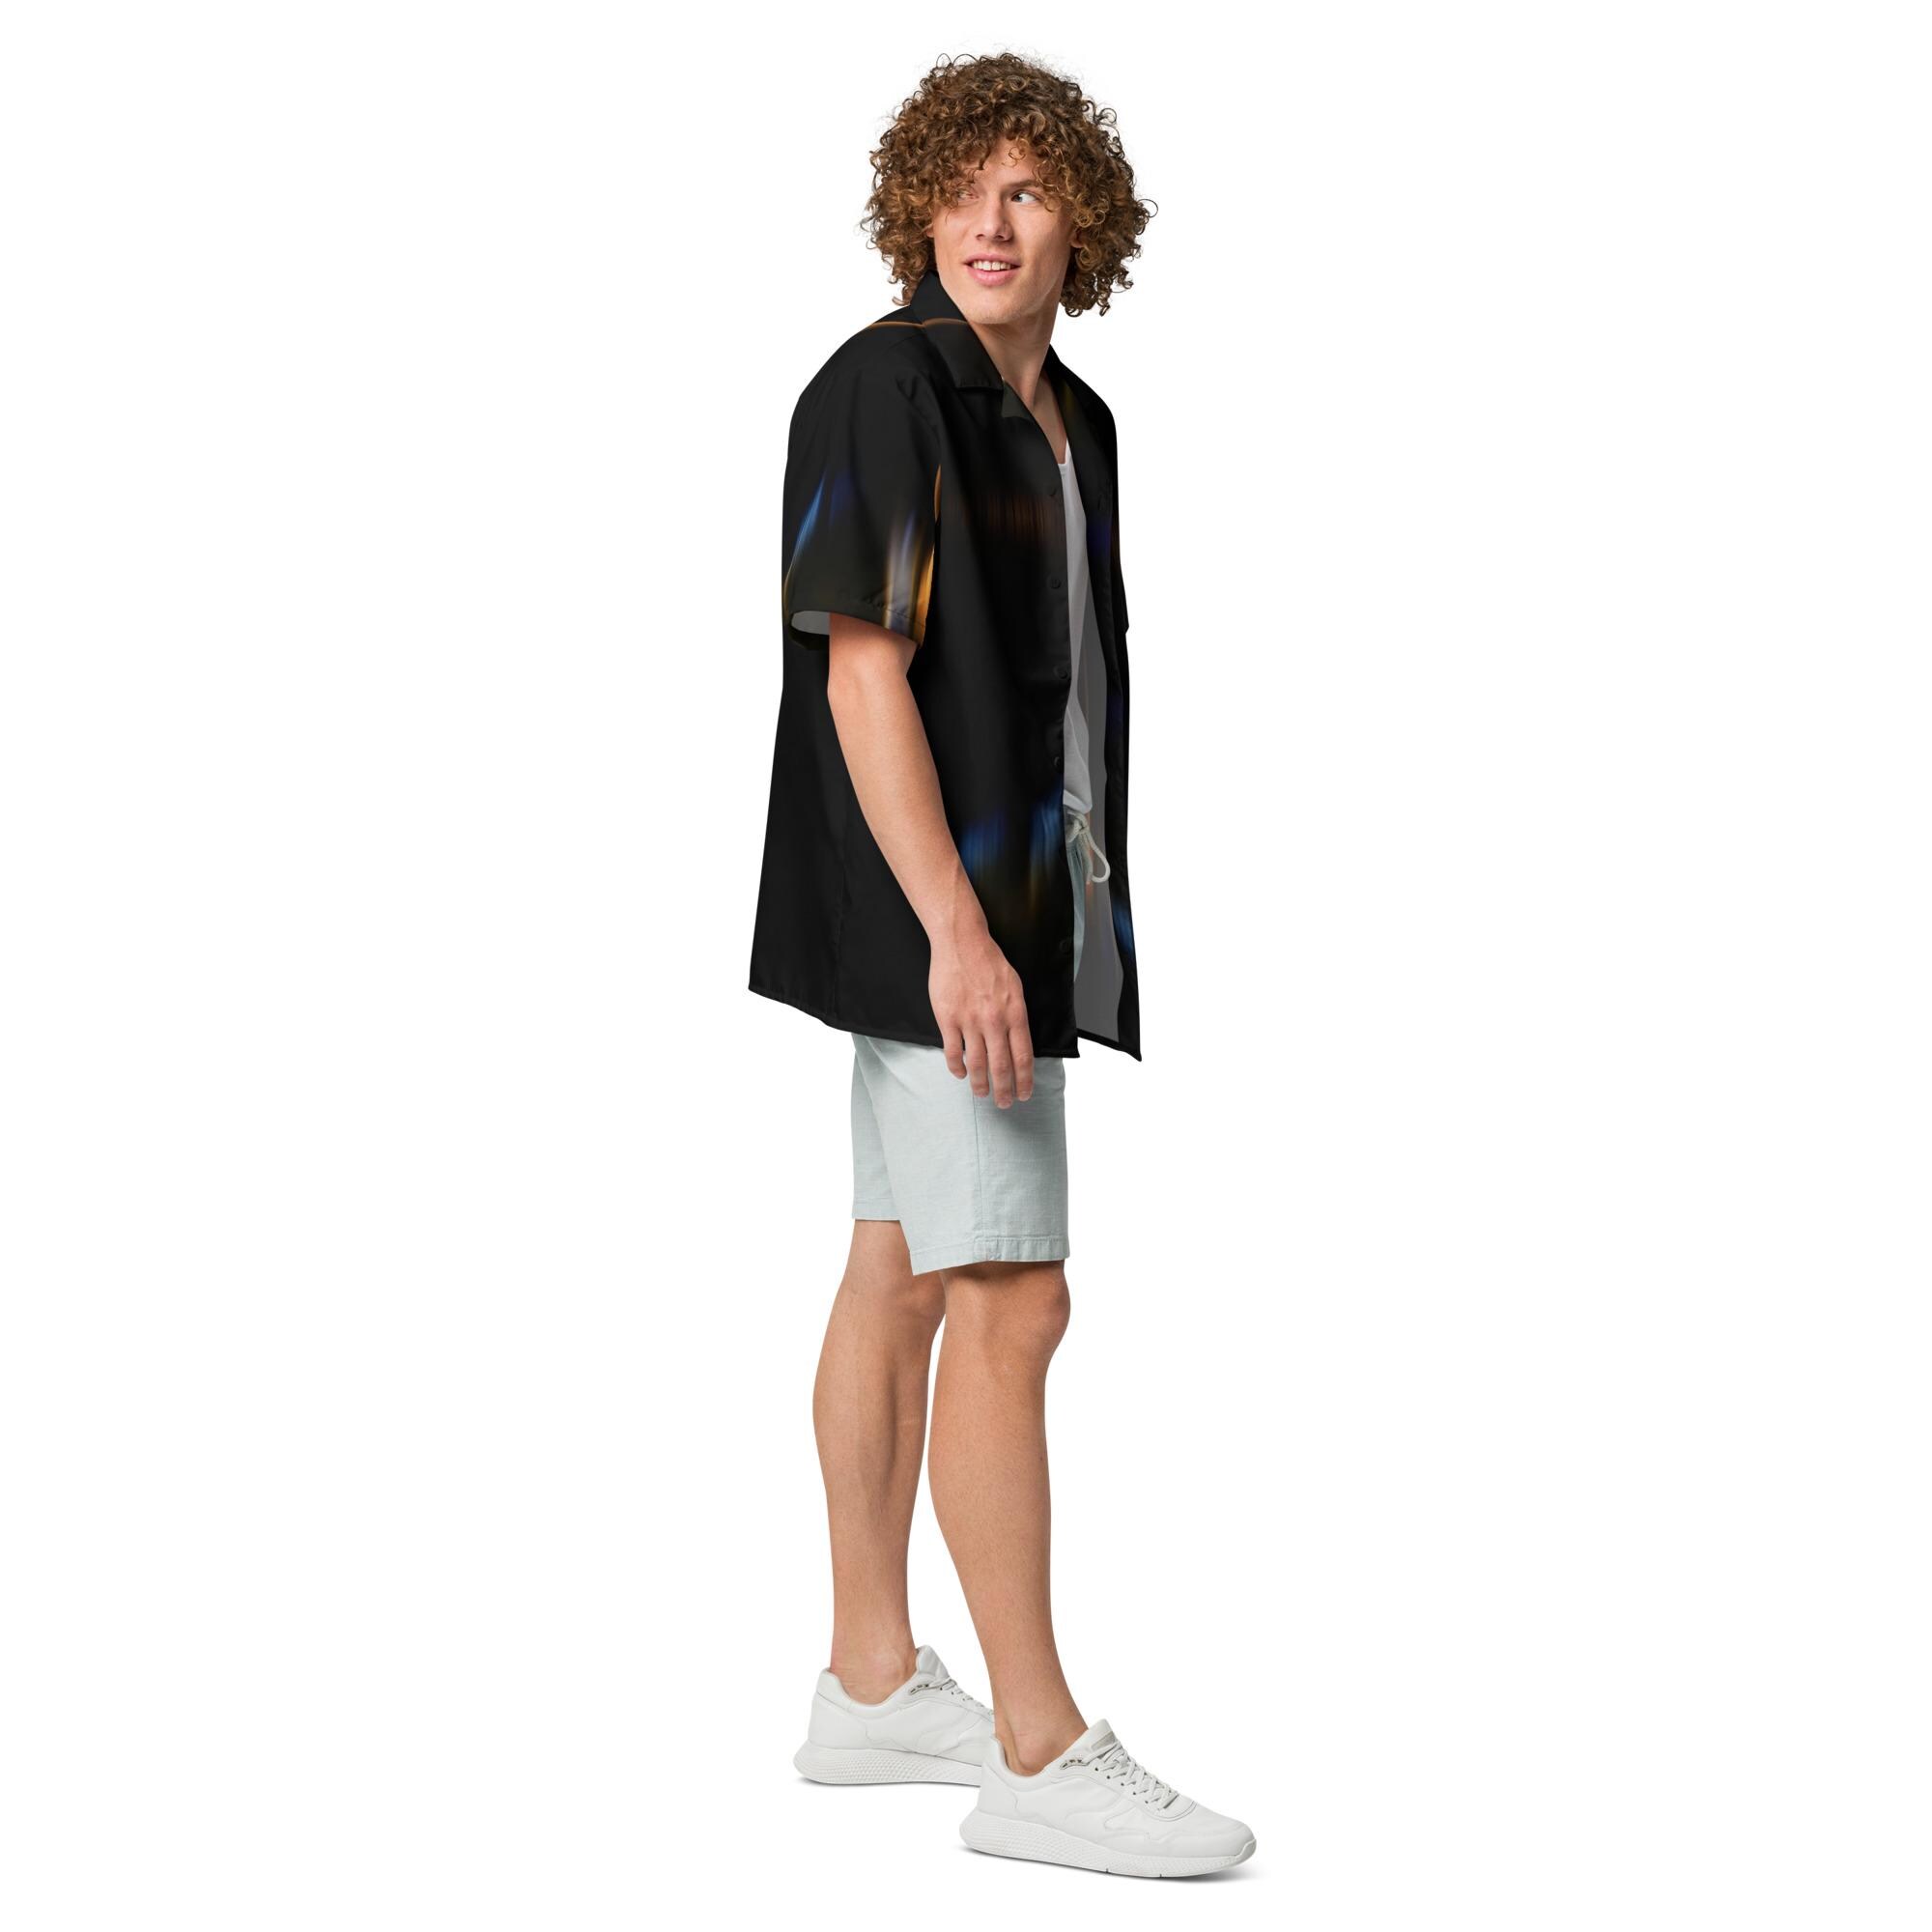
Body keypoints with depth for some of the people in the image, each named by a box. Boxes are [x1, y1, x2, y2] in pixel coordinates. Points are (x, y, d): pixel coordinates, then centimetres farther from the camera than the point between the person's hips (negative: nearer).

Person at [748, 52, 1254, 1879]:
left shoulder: (1075, 425, 15)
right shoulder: (886, 390, -12)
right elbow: (863, 672, -18)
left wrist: (1066, 926, 19)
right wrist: (955, 932, -24)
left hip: (1019, 908, 9)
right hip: (935, 917, -9)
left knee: (898, 1281, 12)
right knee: (1008, 1307, -10)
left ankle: (871, 1687, 21)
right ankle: (1039, 1757, -5)